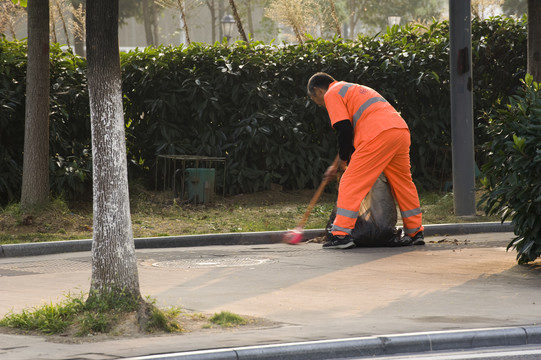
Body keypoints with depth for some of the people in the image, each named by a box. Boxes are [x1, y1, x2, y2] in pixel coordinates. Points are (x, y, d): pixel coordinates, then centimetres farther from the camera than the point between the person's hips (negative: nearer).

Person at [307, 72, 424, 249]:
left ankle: (341, 234, -8)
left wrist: (343, 159, 10)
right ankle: (415, 233, 26)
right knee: (403, 182, 20)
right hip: (402, 130, 9)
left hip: (379, 135, -8)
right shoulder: (352, 89, 36)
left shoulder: (332, 94, 9)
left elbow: (345, 130, -4)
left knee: (351, 183, -3)